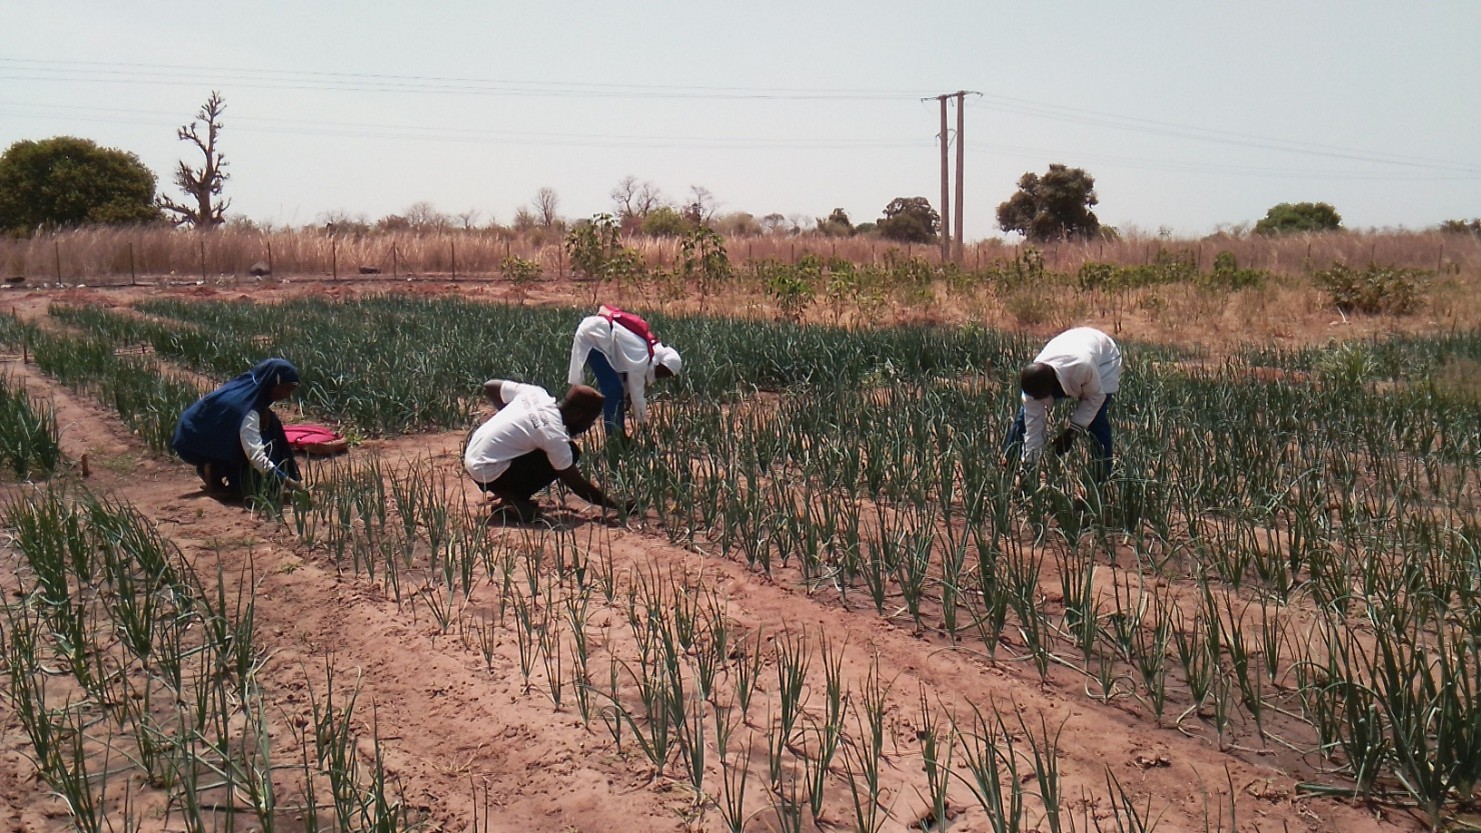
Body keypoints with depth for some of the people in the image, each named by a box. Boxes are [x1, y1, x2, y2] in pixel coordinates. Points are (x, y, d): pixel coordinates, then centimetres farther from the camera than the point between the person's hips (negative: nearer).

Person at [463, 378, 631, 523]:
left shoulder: (536, 393, -3)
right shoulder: (553, 433, -22)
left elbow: (489, 386, 11)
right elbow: (578, 485, -17)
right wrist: (619, 507, -11)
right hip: (487, 474, -8)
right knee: (570, 453, -12)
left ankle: (510, 494, 13)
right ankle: (512, 502, -8)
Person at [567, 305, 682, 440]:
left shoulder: (650, 349, 3)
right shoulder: (641, 357, -24)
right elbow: (637, 393, -16)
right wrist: (643, 423, -5)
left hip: (596, 332, 10)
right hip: (591, 336, -10)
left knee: (617, 387, 9)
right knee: (613, 387, -12)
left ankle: (619, 435, 15)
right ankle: (614, 437, -6)